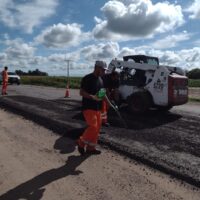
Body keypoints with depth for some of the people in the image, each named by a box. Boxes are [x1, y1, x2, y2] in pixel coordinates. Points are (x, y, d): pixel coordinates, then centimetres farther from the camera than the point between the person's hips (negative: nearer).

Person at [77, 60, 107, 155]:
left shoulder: (100, 79, 14)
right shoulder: (87, 78, -11)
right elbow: (81, 92, -15)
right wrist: (93, 97, -27)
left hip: (97, 107, 9)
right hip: (88, 107, -8)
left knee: (97, 128, 9)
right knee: (93, 127, -15)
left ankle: (91, 148, 22)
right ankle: (81, 142, 9)